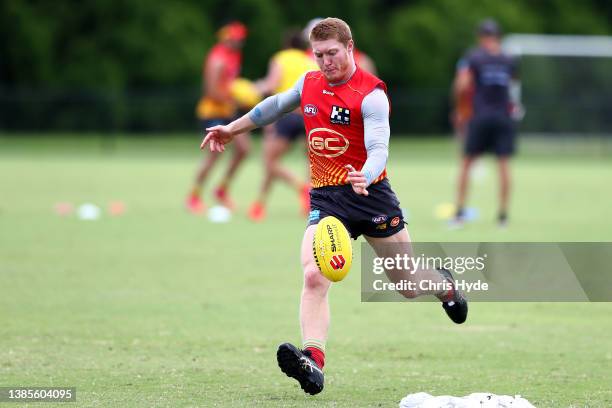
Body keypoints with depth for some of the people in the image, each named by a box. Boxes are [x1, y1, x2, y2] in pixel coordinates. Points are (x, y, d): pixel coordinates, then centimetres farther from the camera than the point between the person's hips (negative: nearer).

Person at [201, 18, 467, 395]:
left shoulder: (371, 93, -14)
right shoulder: (309, 83, 5)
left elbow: (379, 149, -25)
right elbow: (277, 105, 26)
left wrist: (364, 178, -46)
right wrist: (233, 129, 32)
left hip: (371, 195, -4)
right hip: (325, 199, 4)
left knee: (408, 285, 10)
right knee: (314, 277, -22)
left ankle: (446, 286, 47)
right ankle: (313, 362, -34)